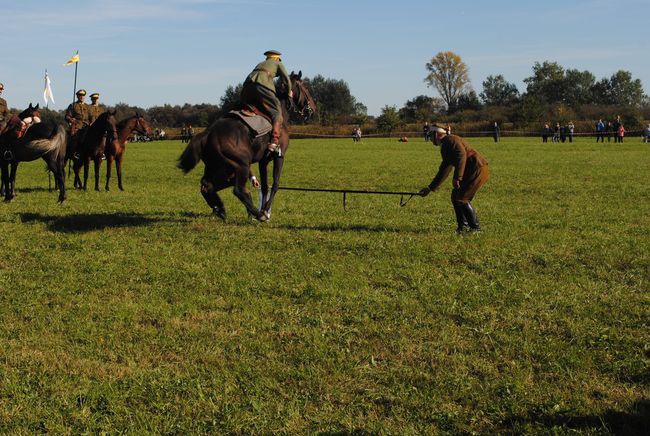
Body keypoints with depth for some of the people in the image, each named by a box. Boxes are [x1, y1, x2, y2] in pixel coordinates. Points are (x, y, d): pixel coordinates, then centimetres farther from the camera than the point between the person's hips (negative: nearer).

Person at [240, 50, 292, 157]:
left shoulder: (260, 64, 39)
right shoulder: (278, 63, 24)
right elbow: (286, 79, 18)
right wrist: (289, 93, 34)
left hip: (247, 85, 6)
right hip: (262, 85, -6)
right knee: (277, 112, -8)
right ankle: (274, 142, -26)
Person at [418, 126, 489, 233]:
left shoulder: (451, 140, -7)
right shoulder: (444, 148, 23)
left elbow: (462, 155, -24)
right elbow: (443, 172, 28)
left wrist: (457, 177, -29)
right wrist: (430, 188, 29)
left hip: (478, 169, -10)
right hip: (470, 172, 10)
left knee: (461, 198, -12)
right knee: (455, 196, 12)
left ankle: (475, 227, -5)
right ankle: (463, 225, 18)